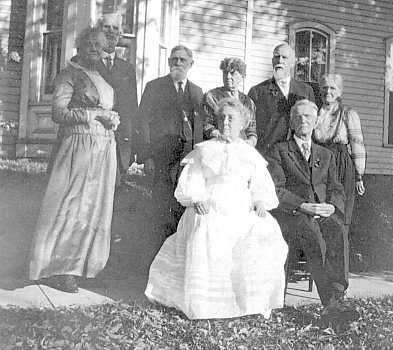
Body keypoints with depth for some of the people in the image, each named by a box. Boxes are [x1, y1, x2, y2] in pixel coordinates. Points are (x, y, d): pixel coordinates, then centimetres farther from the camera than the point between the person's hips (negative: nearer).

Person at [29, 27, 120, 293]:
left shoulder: (103, 79, 21)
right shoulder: (70, 75, -1)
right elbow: (58, 113, -11)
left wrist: (113, 119, 2)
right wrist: (95, 115, -14)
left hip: (105, 148, 8)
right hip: (80, 143, -7)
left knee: (96, 205, 7)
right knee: (73, 204, -8)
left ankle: (77, 266, 16)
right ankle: (56, 269, 2)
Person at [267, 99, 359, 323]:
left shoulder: (326, 155, 26)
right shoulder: (279, 151, 13)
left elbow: (336, 189, 15)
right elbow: (275, 190, -1)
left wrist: (332, 206, -9)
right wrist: (303, 206, -16)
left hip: (324, 213, 3)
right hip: (291, 215, -3)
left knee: (338, 232, -33)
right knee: (312, 235, -36)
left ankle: (336, 298, -39)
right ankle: (331, 302, -36)